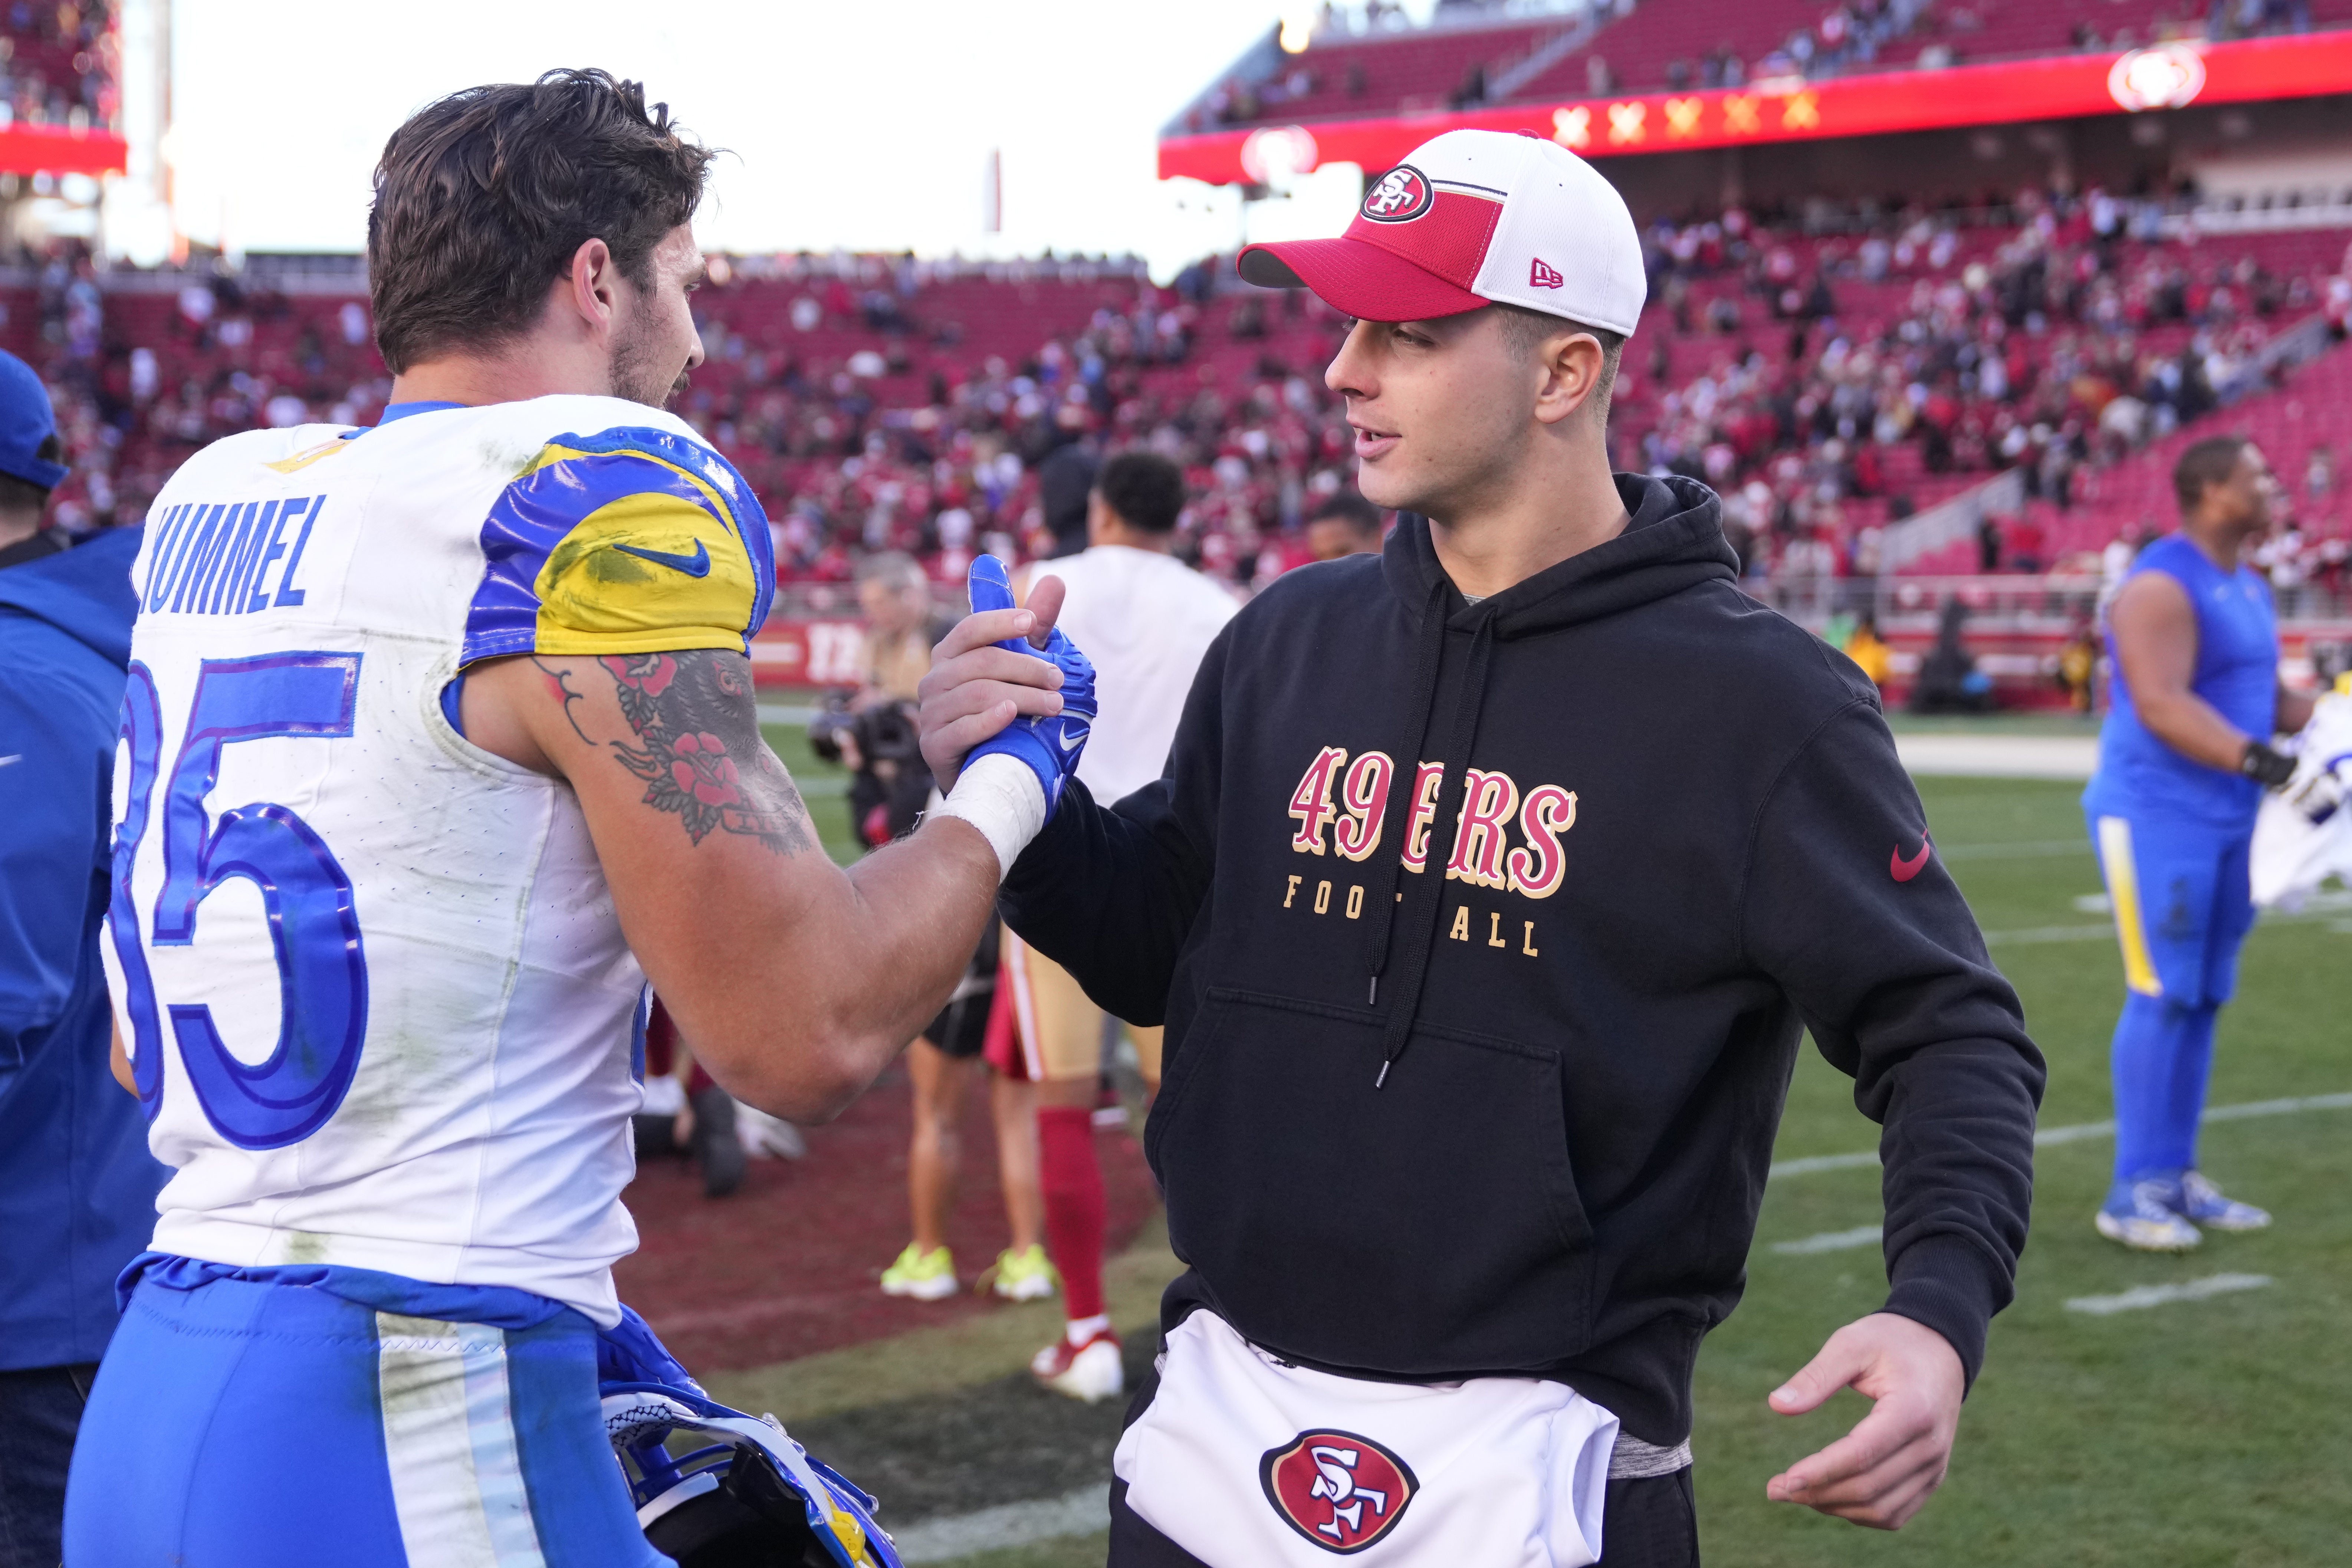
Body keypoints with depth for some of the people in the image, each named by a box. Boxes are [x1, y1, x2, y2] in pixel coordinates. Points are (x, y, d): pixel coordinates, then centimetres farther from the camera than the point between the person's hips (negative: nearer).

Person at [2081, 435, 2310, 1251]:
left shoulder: (2249, 587, 15)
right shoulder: (2161, 587, -16)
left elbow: (2270, 698, 20)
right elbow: (2163, 707, -26)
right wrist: (2263, 762, -34)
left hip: (2228, 819, 9)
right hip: (2158, 816, -9)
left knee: (2204, 999, 10)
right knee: (2162, 995, -8)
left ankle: (2176, 1177, 17)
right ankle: (2132, 1192, -2)